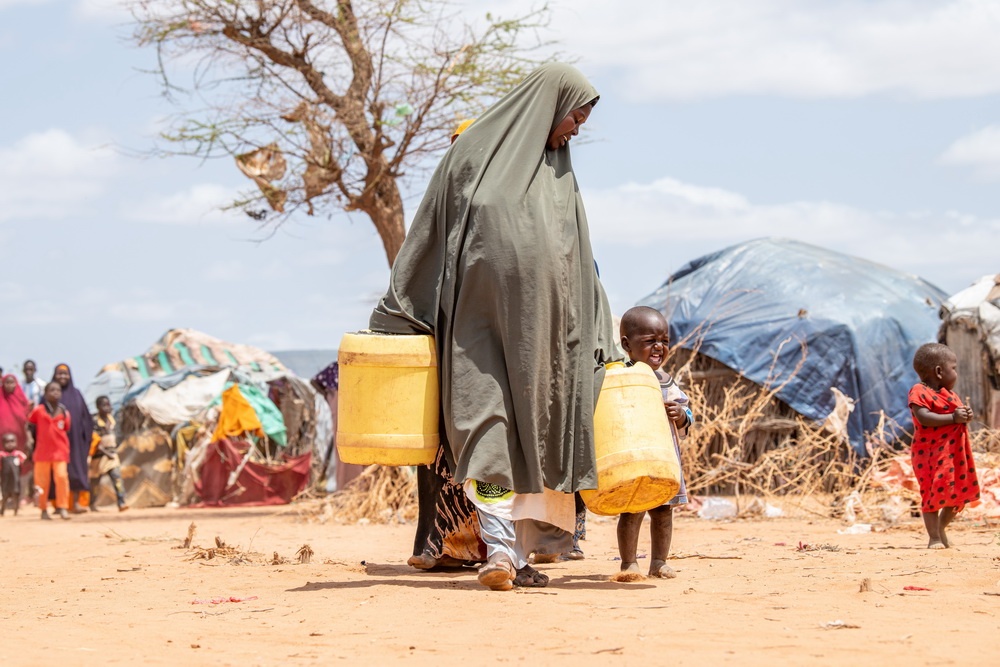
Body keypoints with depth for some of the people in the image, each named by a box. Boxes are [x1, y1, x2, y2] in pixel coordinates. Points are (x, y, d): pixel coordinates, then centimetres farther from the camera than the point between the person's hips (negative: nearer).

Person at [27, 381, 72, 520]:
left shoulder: (64, 413, 3)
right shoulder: (38, 410, -1)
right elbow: (30, 425, 11)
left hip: (60, 450, 0)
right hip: (42, 450, 0)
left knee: (61, 476, -14)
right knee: (42, 480, 5)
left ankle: (63, 508, -8)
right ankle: (43, 510, 16)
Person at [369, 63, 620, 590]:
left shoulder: (560, 176, 21)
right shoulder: (474, 152, 10)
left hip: (538, 319, 4)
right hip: (479, 317, -4)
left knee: (532, 431, -2)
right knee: (485, 421, -7)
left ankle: (516, 554, -5)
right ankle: (501, 550, -13)